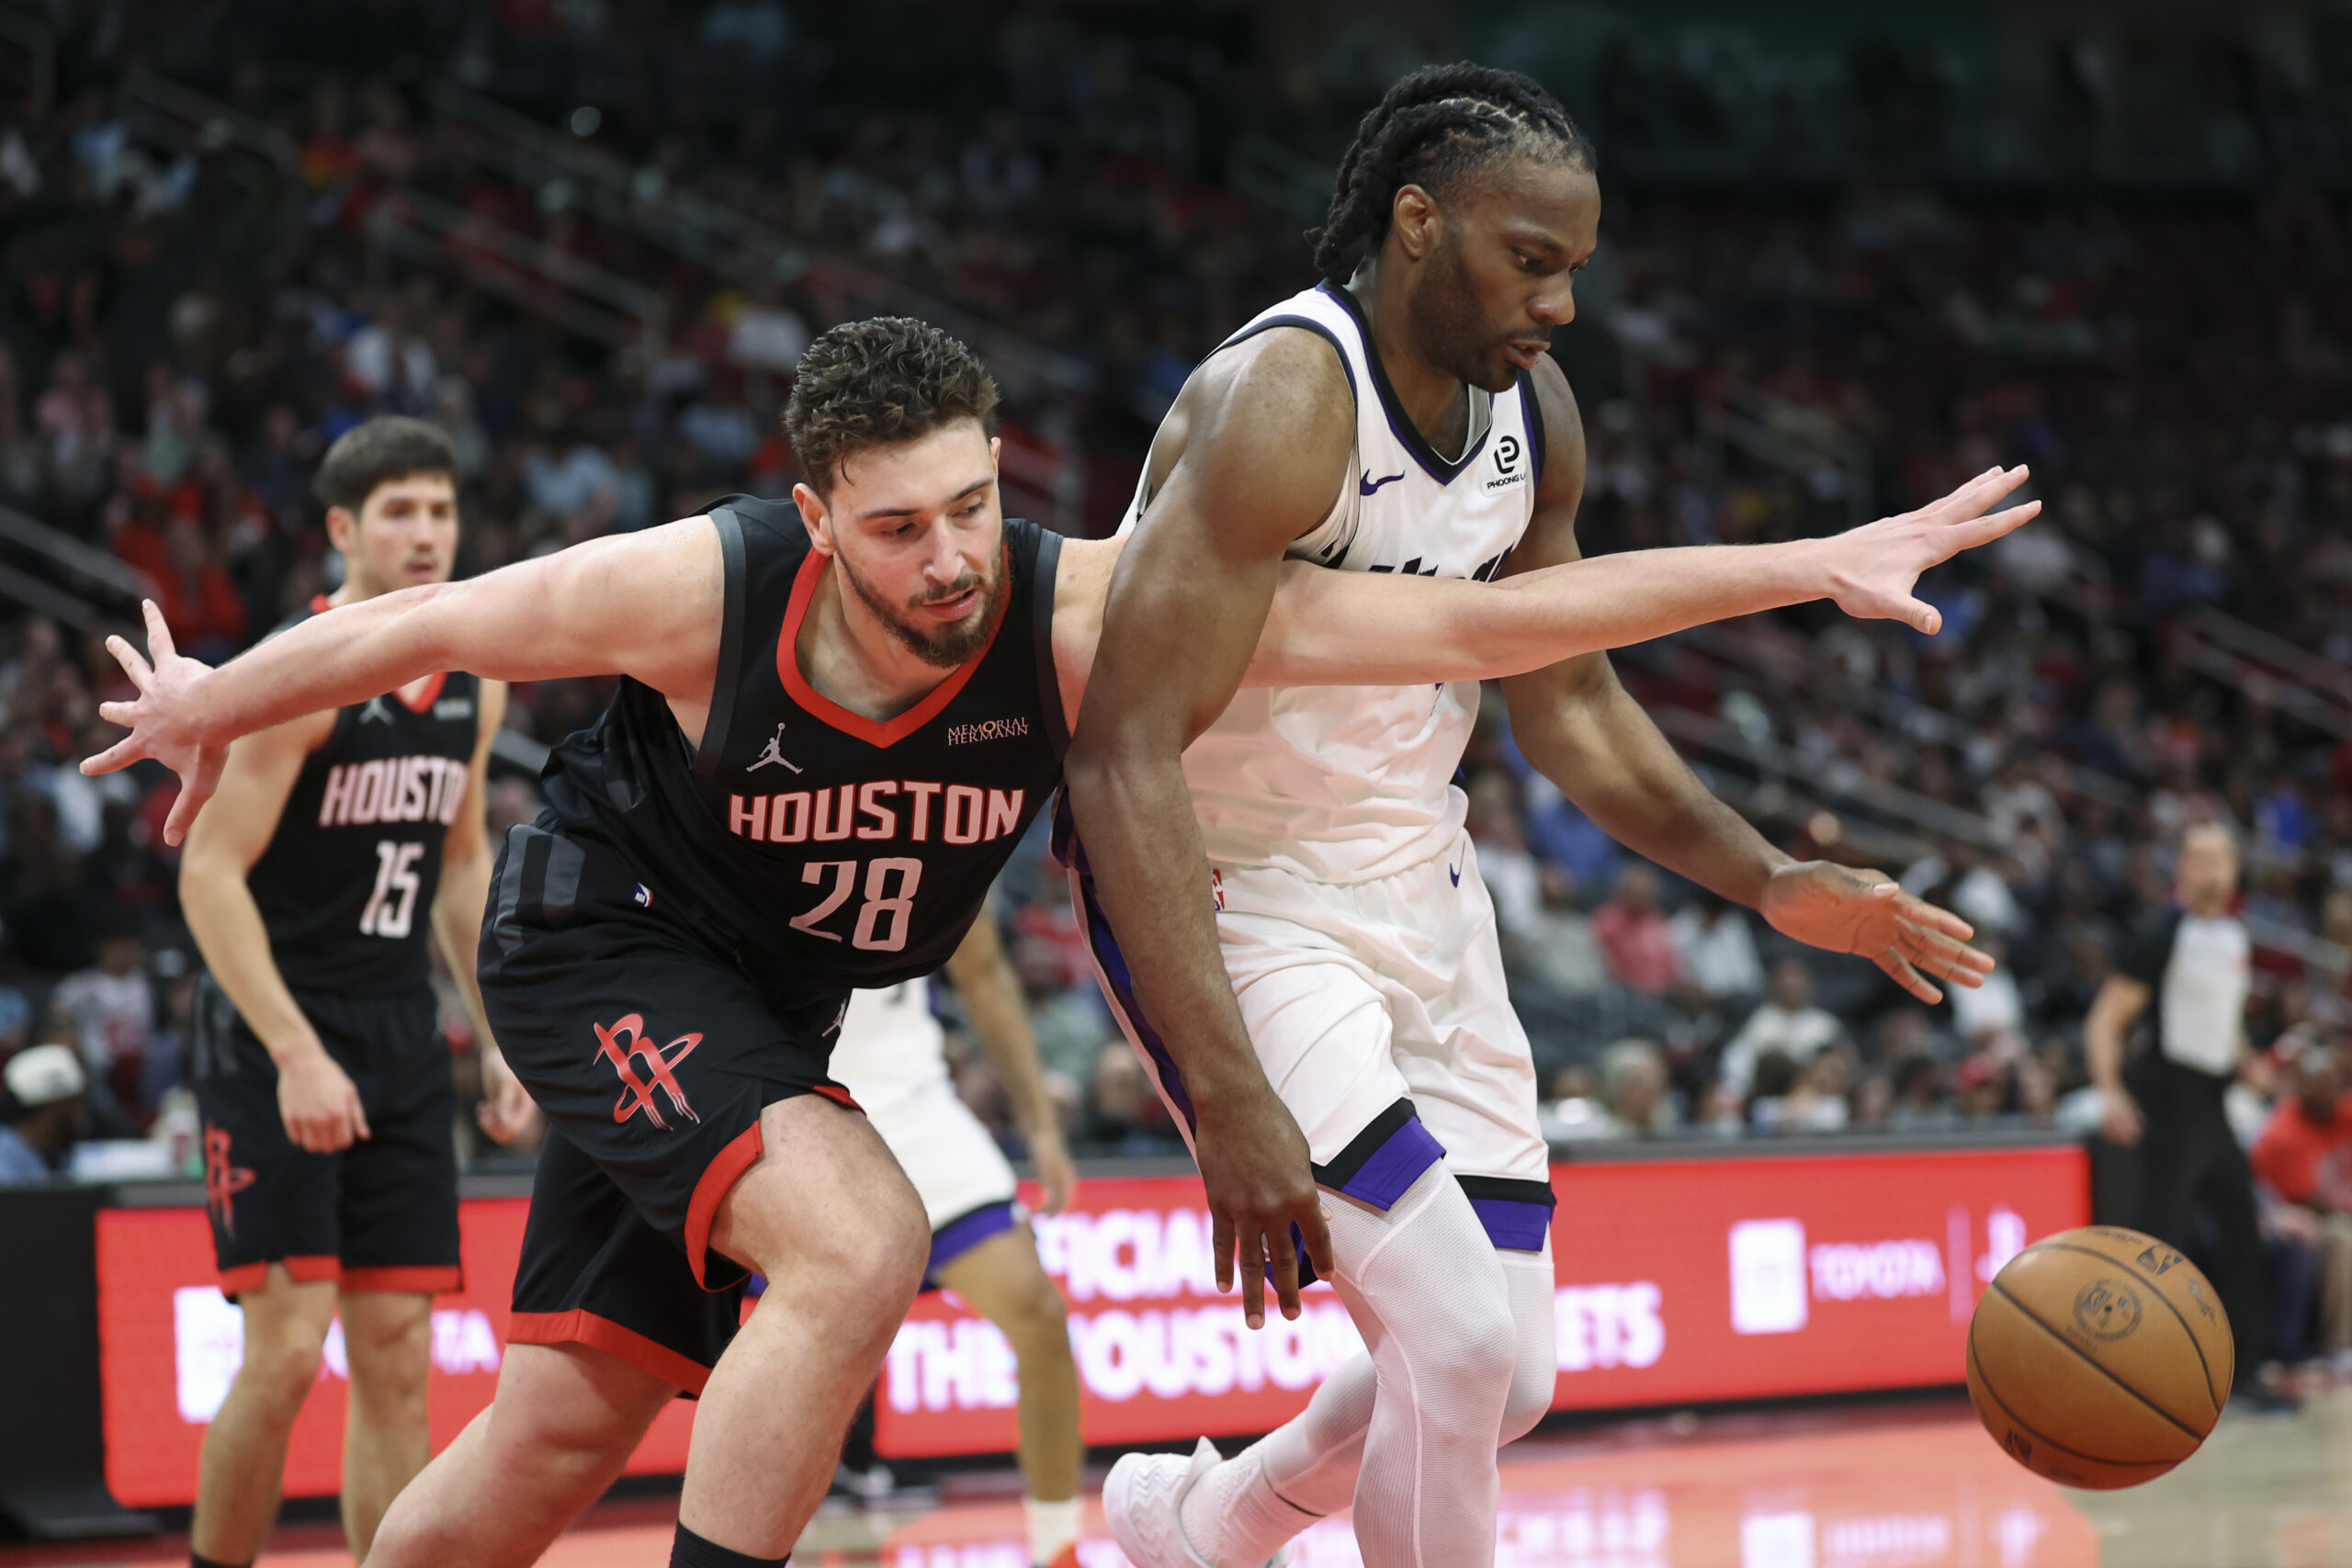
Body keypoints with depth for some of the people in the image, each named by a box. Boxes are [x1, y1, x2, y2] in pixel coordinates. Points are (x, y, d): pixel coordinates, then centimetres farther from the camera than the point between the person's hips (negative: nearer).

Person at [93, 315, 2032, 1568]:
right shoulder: (700, 590, -31)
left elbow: (1474, 620, -28)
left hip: (764, 1016, 4)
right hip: (602, 945, -4)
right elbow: (416, 626, -12)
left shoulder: (1079, 614, -26)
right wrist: (211, 713, 3)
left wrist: (1803, 568, -32)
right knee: (857, 1239, -28)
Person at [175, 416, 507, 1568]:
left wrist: (502, 1030, 15)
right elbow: (209, 876, -18)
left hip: (400, 1034, 7)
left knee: (398, 1356, 4)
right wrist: (297, 1054, -24)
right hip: (271, 1038, -7)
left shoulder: (475, 682, 8)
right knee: (287, 1350, -12)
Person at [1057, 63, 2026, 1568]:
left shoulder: (1534, 414, 0)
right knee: (1461, 1336, -19)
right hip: (1236, 910, -8)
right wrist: (1230, 1099, -36)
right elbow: (1124, 758, -30)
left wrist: (1772, 881, 2)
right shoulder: (1283, 402, -25)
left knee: (1508, 1377, 10)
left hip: (1420, 889, 8)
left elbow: (1567, 698, 15)